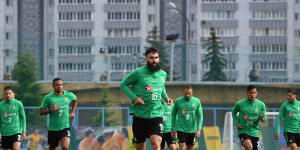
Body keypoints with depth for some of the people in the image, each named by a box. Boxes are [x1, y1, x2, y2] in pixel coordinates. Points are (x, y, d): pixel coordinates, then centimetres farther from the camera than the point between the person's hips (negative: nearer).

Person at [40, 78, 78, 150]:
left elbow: (75, 100, 25)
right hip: (52, 129, 0)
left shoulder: (69, 95, 1)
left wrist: (72, 112, 14)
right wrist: (50, 110, -20)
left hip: (65, 128, 0)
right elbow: (41, 112, -1)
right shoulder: (48, 98, -5)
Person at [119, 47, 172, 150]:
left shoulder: (163, 74, 8)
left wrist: (165, 97, 10)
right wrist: (134, 97, -11)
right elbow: (123, 85, 3)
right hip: (140, 115, -2)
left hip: (156, 115, 2)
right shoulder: (138, 73, -6)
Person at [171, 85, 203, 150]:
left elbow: (200, 116, 0)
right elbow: (174, 115, 9)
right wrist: (173, 129, 9)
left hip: (192, 130, 2)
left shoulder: (197, 101, -1)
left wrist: (199, 129, -11)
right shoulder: (178, 101, -2)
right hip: (181, 129, -2)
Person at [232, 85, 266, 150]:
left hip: (254, 132, 3)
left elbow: (264, 119, 10)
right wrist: (237, 123, -2)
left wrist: (262, 118, -15)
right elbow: (233, 113, 12)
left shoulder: (261, 105, -2)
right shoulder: (240, 104, -7)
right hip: (243, 131, -3)